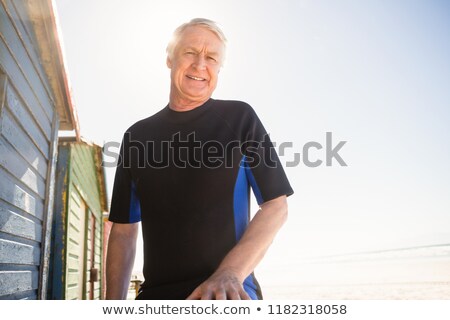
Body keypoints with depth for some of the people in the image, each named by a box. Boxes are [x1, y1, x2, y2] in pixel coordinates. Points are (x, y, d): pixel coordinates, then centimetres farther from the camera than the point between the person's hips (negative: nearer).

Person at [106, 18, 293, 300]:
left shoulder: (239, 118, 4)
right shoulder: (137, 136, 12)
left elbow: (276, 206, -1)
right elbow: (124, 230, 13)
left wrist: (229, 273, -15)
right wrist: (114, 304, 4)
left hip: (227, 296, -5)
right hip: (155, 294, 6)